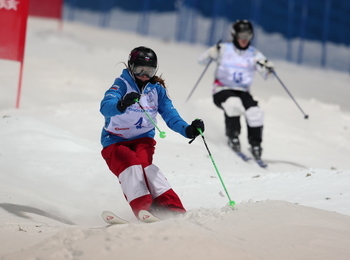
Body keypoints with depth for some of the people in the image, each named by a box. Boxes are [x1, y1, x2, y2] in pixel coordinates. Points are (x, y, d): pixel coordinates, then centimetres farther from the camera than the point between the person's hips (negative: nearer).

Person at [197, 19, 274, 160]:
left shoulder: (254, 54, 6)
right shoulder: (225, 49, 1)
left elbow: (267, 74, 3)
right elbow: (202, 60, 0)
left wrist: (268, 68, -21)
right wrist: (213, 52, -21)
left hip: (243, 92, 3)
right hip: (222, 90, -3)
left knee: (255, 113, -23)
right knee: (233, 104, -35)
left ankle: (255, 144, -5)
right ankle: (232, 137, -16)